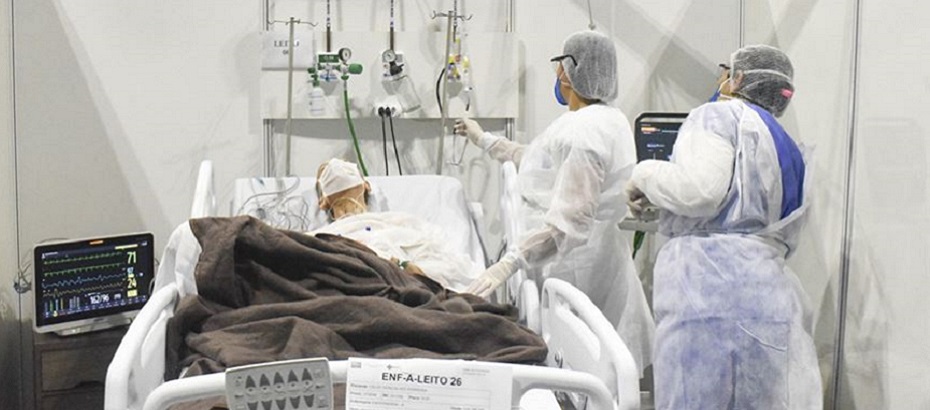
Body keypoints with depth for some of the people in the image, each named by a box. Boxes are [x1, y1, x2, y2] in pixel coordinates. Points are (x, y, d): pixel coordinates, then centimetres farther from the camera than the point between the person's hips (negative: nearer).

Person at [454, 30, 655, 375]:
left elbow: (569, 218, -26)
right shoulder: (607, 119, 13)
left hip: (572, 268, -10)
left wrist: (509, 263, -31)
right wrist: (484, 140, 34)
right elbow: (538, 161, 25)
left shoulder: (582, 129, -19)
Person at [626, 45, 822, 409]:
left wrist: (645, 175, 2)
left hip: (710, 293, -9)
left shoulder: (722, 116, -1)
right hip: (766, 293, 9)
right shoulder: (791, 154, 25)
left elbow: (698, 190, -17)